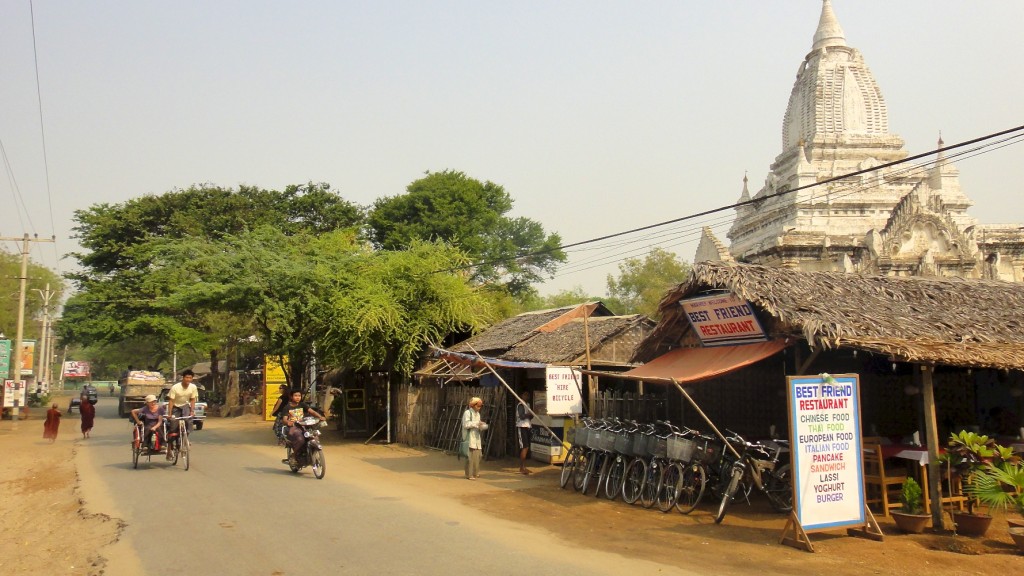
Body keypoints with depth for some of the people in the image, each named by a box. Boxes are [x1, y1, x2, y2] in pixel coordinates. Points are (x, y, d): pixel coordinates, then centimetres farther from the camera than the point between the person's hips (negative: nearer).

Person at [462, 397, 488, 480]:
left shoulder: (477, 414, 20)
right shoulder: (467, 413, -5)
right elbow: (466, 424, -16)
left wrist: (482, 426, 1)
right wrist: (477, 423, -16)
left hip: (476, 438, 8)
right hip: (470, 437, -8)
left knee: (477, 455, 6)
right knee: (471, 456, -9)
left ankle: (475, 473, 17)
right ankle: (469, 474, -5)